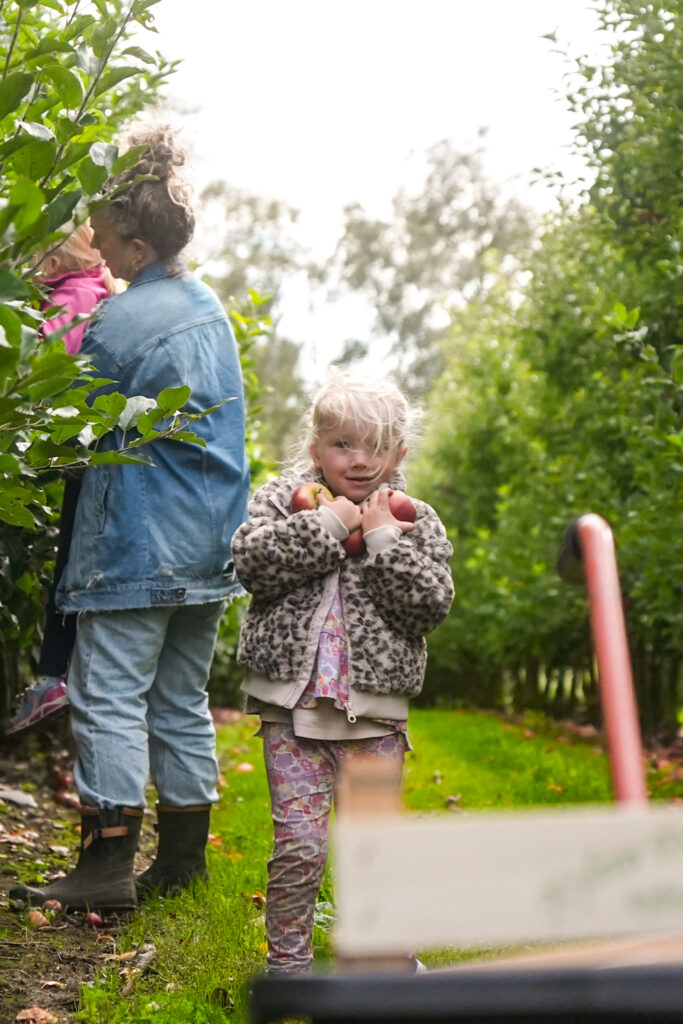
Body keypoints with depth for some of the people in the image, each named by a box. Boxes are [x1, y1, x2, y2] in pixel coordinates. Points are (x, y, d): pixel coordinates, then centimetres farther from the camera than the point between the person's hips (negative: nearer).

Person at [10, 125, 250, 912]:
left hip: (138, 544, -8)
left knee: (109, 698, -4)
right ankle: (181, 857, 19)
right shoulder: (210, 307, 13)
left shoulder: (121, 321, -14)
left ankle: (108, 865, -2)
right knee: (182, 700, 13)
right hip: (210, 544, 9)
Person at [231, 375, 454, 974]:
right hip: (293, 705, -1)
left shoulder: (417, 522, 5)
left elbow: (432, 602, -7)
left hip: (374, 711, 1)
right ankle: (288, 958, 14)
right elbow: (253, 560, -13)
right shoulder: (284, 499, 4)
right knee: (299, 842, -3)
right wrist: (327, 523, -15)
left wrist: (384, 539, -12)